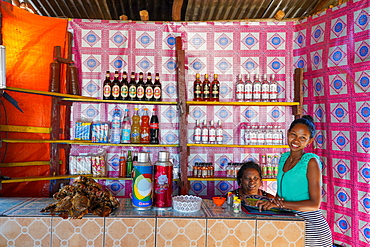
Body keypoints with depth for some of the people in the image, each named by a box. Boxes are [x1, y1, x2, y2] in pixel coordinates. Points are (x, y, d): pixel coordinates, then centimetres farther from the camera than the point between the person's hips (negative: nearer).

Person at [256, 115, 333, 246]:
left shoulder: (311, 161, -11)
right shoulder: (284, 158, 9)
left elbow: (315, 204, -16)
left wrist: (280, 204, -18)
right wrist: (270, 203, -4)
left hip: (310, 224, -5)